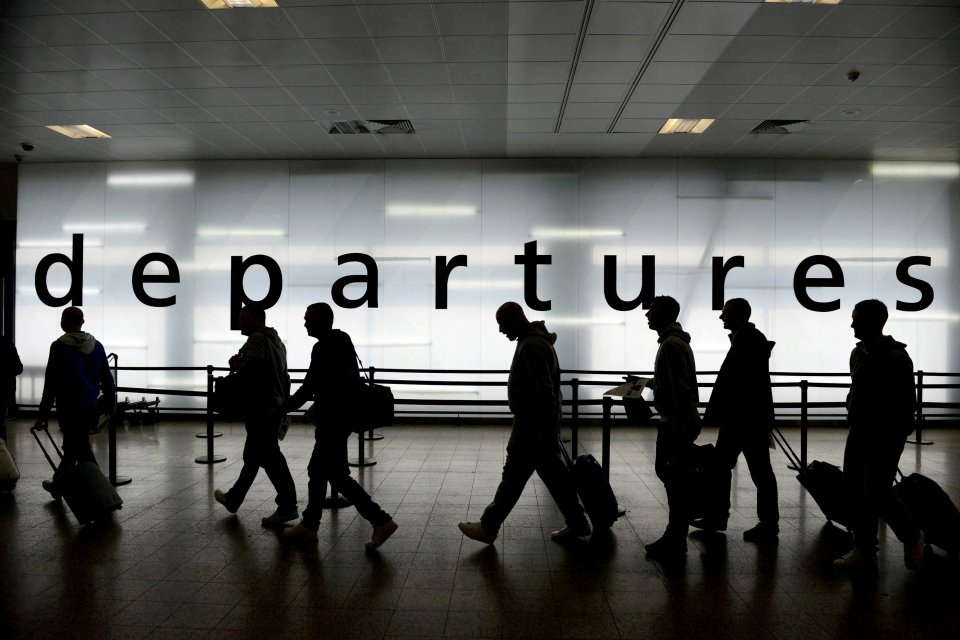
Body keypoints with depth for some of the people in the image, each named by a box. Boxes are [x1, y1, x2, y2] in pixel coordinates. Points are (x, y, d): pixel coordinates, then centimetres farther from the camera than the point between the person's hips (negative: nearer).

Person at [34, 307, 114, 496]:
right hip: (91, 408, 5)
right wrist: (110, 404, 16)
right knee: (72, 445, 18)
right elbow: (107, 379, 7)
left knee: (78, 448, 3)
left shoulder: (59, 347, -9)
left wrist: (42, 415, -4)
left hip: (68, 407, -5)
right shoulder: (96, 346, 3)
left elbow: (50, 384, -9)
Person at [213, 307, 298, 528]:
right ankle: (233, 499, 33)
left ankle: (287, 506, -3)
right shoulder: (277, 340, 17)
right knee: (252, 456, 19)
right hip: (275, 408, 10)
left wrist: (234, 362, -11)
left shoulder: (257, 338, -13)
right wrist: (284, 403, 25)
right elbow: (284, 377, 22)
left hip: (260, 410, -10)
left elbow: (250, 367, -31)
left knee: (270, 457, -6)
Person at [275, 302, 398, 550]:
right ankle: (309, 525, 26)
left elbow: (309, 387, -18)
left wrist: (280, 409, -7)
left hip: (333, 422, -10)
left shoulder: (324, 348, -18)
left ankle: (381, 521, -3)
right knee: (317, 471, 16)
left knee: (338, 476, -4)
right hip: (342, 416, 10)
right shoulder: (341, 340, 12)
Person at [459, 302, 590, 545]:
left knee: (514, 475, -1)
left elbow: (544, 390, -25)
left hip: (533, 424, -10)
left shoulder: (532, 346, -20)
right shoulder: (534, 340, 14)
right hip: (537, 422, 10)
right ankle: (577, 523, 21)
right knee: (553, 474, 14)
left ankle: (489, 527, 9)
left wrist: (543, 428, -25)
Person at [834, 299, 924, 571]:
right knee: (854, 492, 7)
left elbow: (907, 404, -15)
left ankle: (913, 538, 24)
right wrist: (855, 421, 13)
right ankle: (864, 550, 18)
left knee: (878, 495, -3)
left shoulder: (895, 357, -14)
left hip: (884, 437, -8)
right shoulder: (857, 353, 10)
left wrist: (892, 436, -15)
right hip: (858, 432, 8)